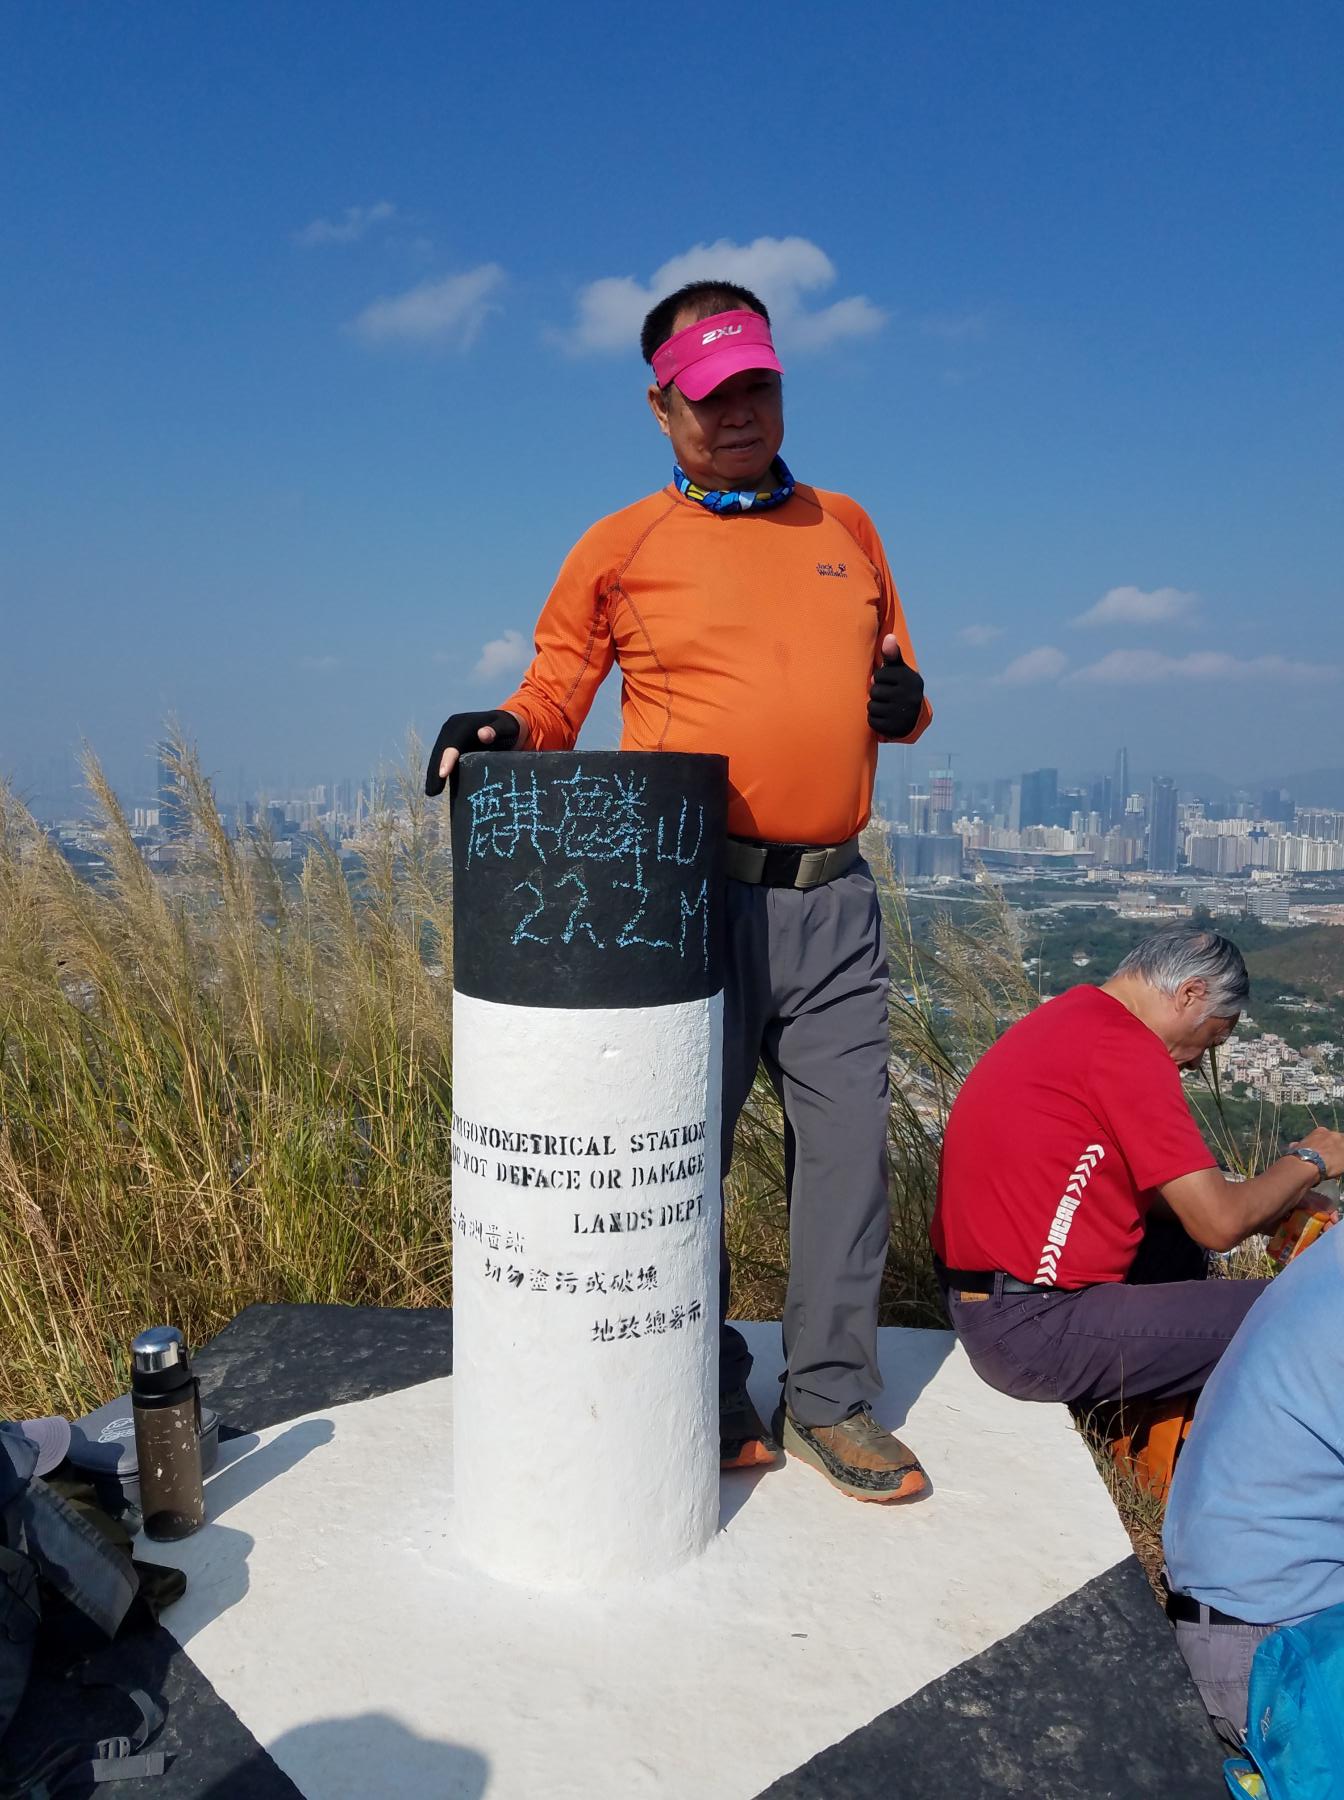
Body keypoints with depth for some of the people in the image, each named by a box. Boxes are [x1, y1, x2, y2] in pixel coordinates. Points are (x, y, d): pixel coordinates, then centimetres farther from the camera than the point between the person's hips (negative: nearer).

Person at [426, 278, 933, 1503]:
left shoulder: (847, 528, 17)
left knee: (846, 1142, 5)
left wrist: (905, 703, 1)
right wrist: (502, 732, -15)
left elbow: (893, 693, 24)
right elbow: (553, 699, 6)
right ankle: (707, 1401, 23)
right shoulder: (622, 547, 5)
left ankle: (832, 1400, 20)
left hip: (834, 897, 4)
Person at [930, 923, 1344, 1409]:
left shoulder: (1074, 1016, 11)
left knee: (1180, 1242, 28)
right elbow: (1220, 1224, -15)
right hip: (1032, 1328, -10)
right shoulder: (1124, 1045, -17)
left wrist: (1278, 1201, 15)